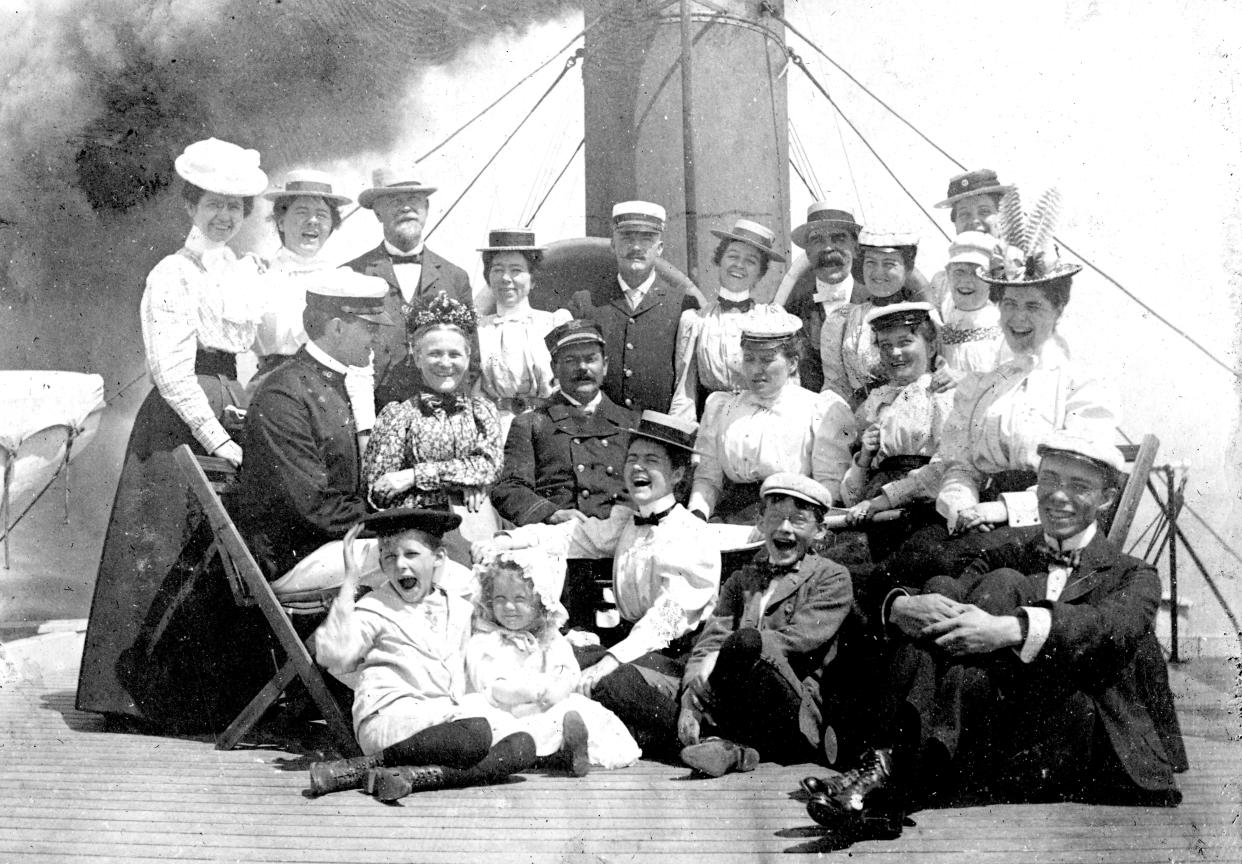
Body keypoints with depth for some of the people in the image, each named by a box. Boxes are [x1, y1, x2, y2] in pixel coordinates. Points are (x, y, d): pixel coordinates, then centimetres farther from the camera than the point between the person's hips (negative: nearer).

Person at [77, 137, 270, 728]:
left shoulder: (252, 273, 16)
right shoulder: (171, 275, -3)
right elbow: (172, 373, -10)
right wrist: (217, 439, -15)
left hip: (240, 425, 6)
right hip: (180, 427, -5)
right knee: (175, 559, -4)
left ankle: (225, 692, 10)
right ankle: (160, 693, 4)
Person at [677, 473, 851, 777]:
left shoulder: (832, 578, 9)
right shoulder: (740, 580, 23)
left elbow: (798, 640, -8)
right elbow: (709, 642, 8)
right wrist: (691, 698, -12)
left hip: (800, 718, -5)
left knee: (745, 641, -31)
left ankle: (718, 739, -12)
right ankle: (734, 750, -25)